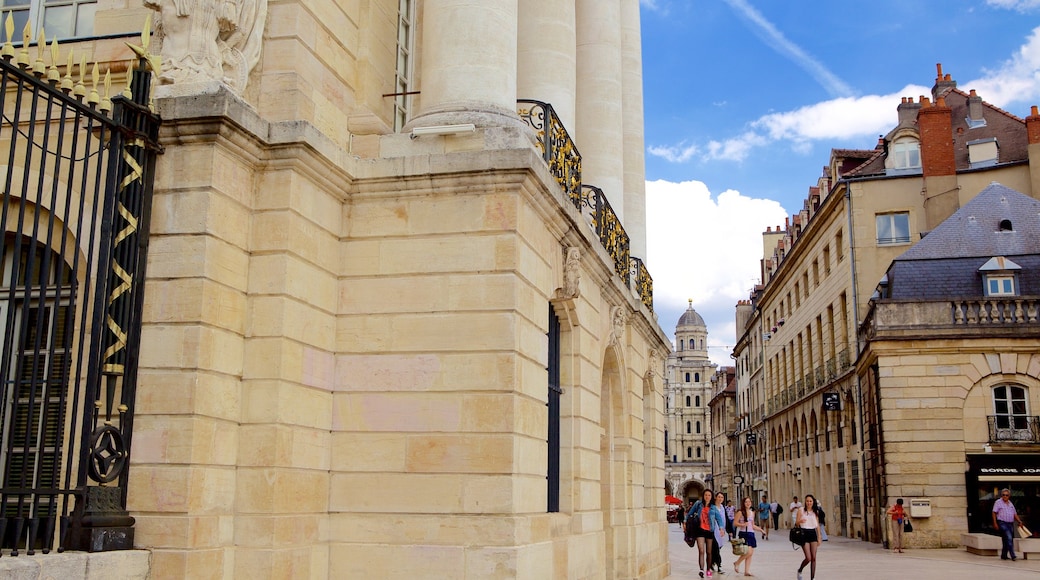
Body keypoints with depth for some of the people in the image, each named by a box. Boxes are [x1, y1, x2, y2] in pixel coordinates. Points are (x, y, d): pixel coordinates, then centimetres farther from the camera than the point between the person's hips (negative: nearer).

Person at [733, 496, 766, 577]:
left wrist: (761, 530, 17)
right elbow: (735, 523, -7)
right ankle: (737, 563, 4)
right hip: (743, 534, -7)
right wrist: (742, 524, -22)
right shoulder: (740, 512, -5)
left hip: (751, 534, 7)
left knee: (750, 553, 3)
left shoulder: (752, 513, 14)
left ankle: (747, 571, 9)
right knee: (748, 552, -18)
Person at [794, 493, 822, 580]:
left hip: (813, 534, 4)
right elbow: (796, 523, -5)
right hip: (804, 533, -4)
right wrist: (800, 521, -29)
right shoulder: (801, 510, -3)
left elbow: (817, 525, 13)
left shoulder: (815, 512, 9)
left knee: (813, 558, 0)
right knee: (808, 558, -10)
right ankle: (799, 570, 19)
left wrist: (819, 538, 10)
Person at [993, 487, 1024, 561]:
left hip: (1010, 524, 6)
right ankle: (1013, 556, -21)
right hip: (1002, 523, -6)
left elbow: (1015, 514, 21)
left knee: (1007, 540, 9)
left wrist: (1019, 521, 7)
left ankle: (1003, 556, 19)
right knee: (1009, 538, -18)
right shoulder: (998, 502, 0)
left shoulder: (1010, 504, 18)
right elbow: (994, 513, -5)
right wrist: (995, 523, -12)